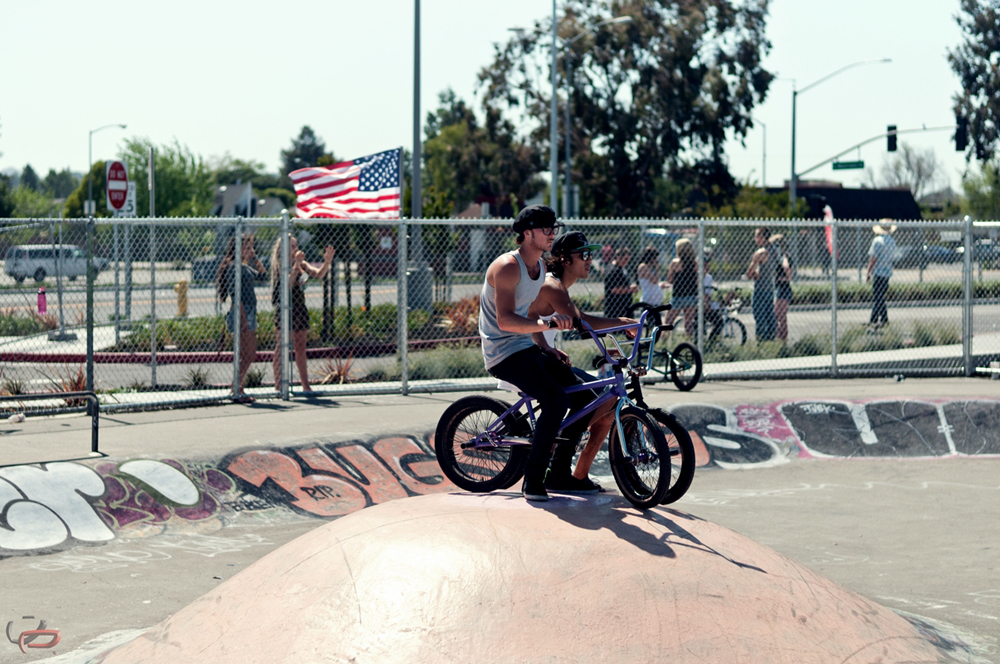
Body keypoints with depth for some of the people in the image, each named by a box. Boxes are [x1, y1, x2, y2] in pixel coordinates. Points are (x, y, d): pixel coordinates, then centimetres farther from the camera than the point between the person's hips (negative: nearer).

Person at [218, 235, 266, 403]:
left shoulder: (245, 266, 15)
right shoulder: (233, 266, -13)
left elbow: (261, 273, 31)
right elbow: (235, 295, -18)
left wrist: (254, 257, 17)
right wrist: (243, 319, -22)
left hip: (250, 313, 10)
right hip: (240, 313, -10)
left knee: (250, 355, 11)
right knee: (247, 356, -9)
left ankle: (239, 389, 16)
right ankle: (236, 391, -6)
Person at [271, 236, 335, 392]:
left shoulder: (301, 264, 11)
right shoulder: (280, 265, -7)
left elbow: (318, 274, 5)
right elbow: (288, 284, -20)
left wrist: (327, 262, -11)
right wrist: (296, 266, -29)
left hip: (299, 307, 6)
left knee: (300, 348, 9)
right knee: (281, 348, -3)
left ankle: (305, 385, 11)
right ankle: (278, 385, -1)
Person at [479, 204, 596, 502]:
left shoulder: (540, 267, 12)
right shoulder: (507, 266, -18)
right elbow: (505, 320, -29)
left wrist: (544, 347, 13)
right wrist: (544, 323, -42)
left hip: (527, 347, 9)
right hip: (504, 353, -9)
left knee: (584, 398, 2)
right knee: (556, 400, -27)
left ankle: (560, 474, 12)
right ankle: (533, 480, -19)